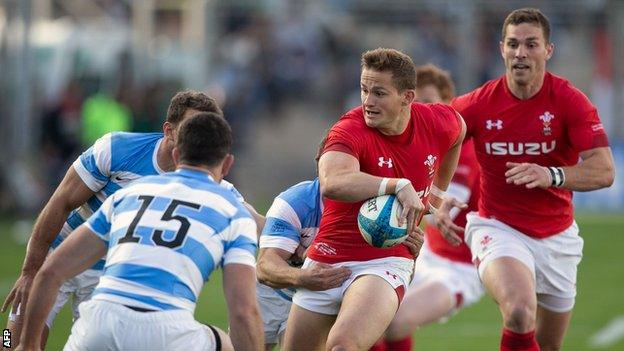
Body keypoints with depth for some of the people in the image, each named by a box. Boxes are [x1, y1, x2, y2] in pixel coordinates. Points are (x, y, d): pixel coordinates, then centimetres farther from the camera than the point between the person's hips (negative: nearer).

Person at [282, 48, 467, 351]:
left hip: (386, 263, -1)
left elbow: (457, 131, 24)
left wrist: (438, 195, 33)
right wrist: (398, 186, -45)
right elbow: (332, 183, -39)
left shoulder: (439, 123, -4)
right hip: (328, 258, 1)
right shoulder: (350, 130, -17)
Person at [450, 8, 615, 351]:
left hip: (557, 236, 2)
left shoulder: (570, 101, -10)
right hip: (498, 229, -2)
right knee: (519, 312, -32)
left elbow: (604, 171, -19)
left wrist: (552, 175, -35)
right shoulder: (478, 104, -9)